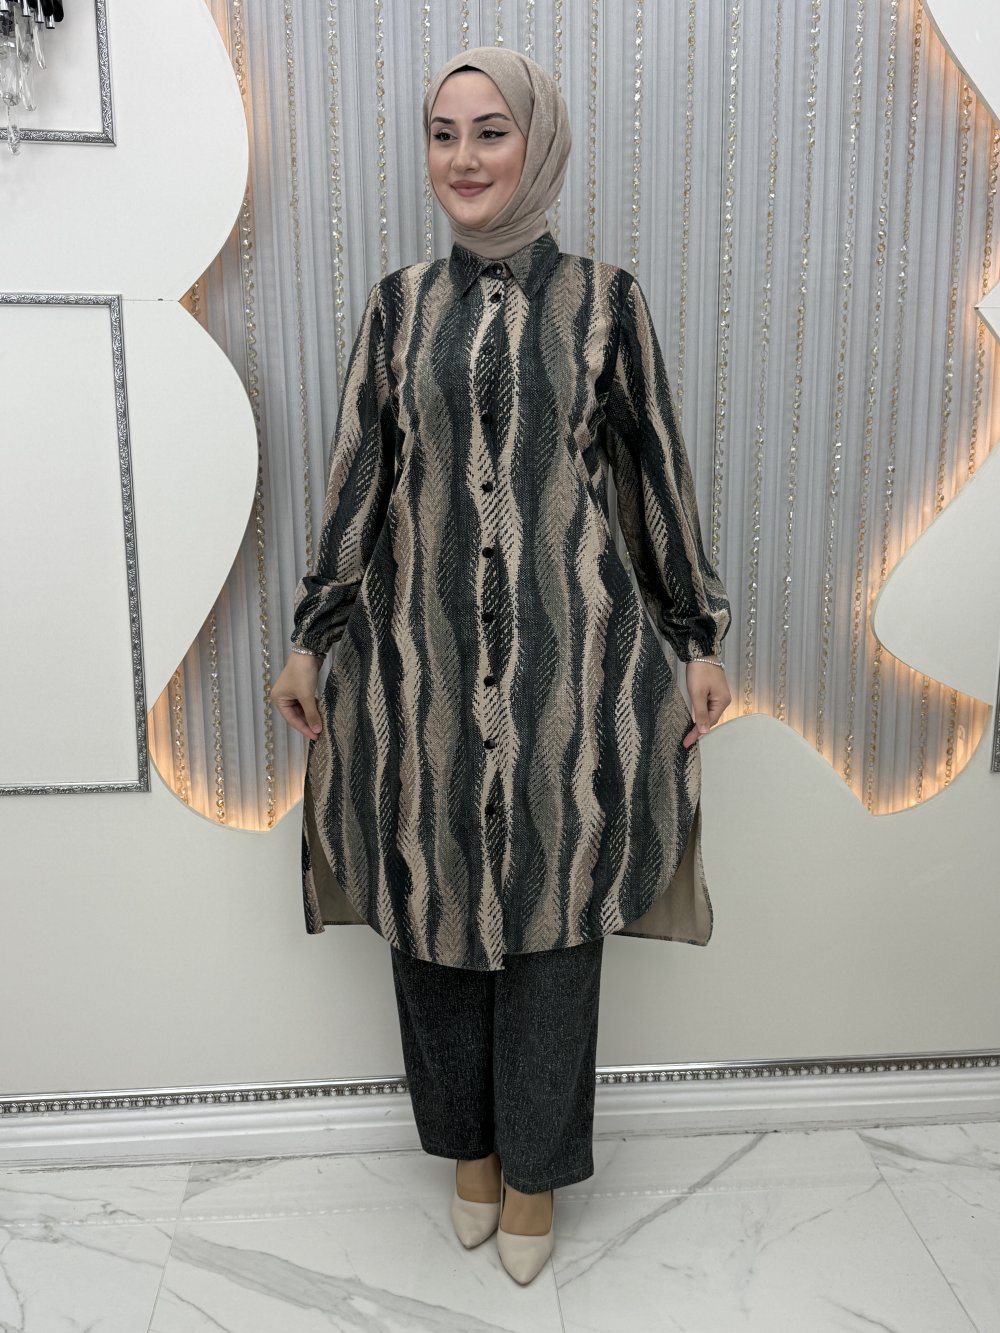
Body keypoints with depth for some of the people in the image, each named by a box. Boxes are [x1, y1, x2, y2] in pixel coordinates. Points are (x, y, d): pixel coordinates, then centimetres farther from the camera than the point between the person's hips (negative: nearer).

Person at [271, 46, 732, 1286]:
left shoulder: (604, 300, 3)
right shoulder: (398, 304, 7)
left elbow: (657, 474, 6)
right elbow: (357, 479, 7)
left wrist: (699, 635, 5)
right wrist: (311, 638, 6)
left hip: (571, 653, -1)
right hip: (419, 656, 2)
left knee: (553, 909, 7)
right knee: (433, 906, 11)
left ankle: (535, 1163, 31)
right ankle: (468, 1139, 36)